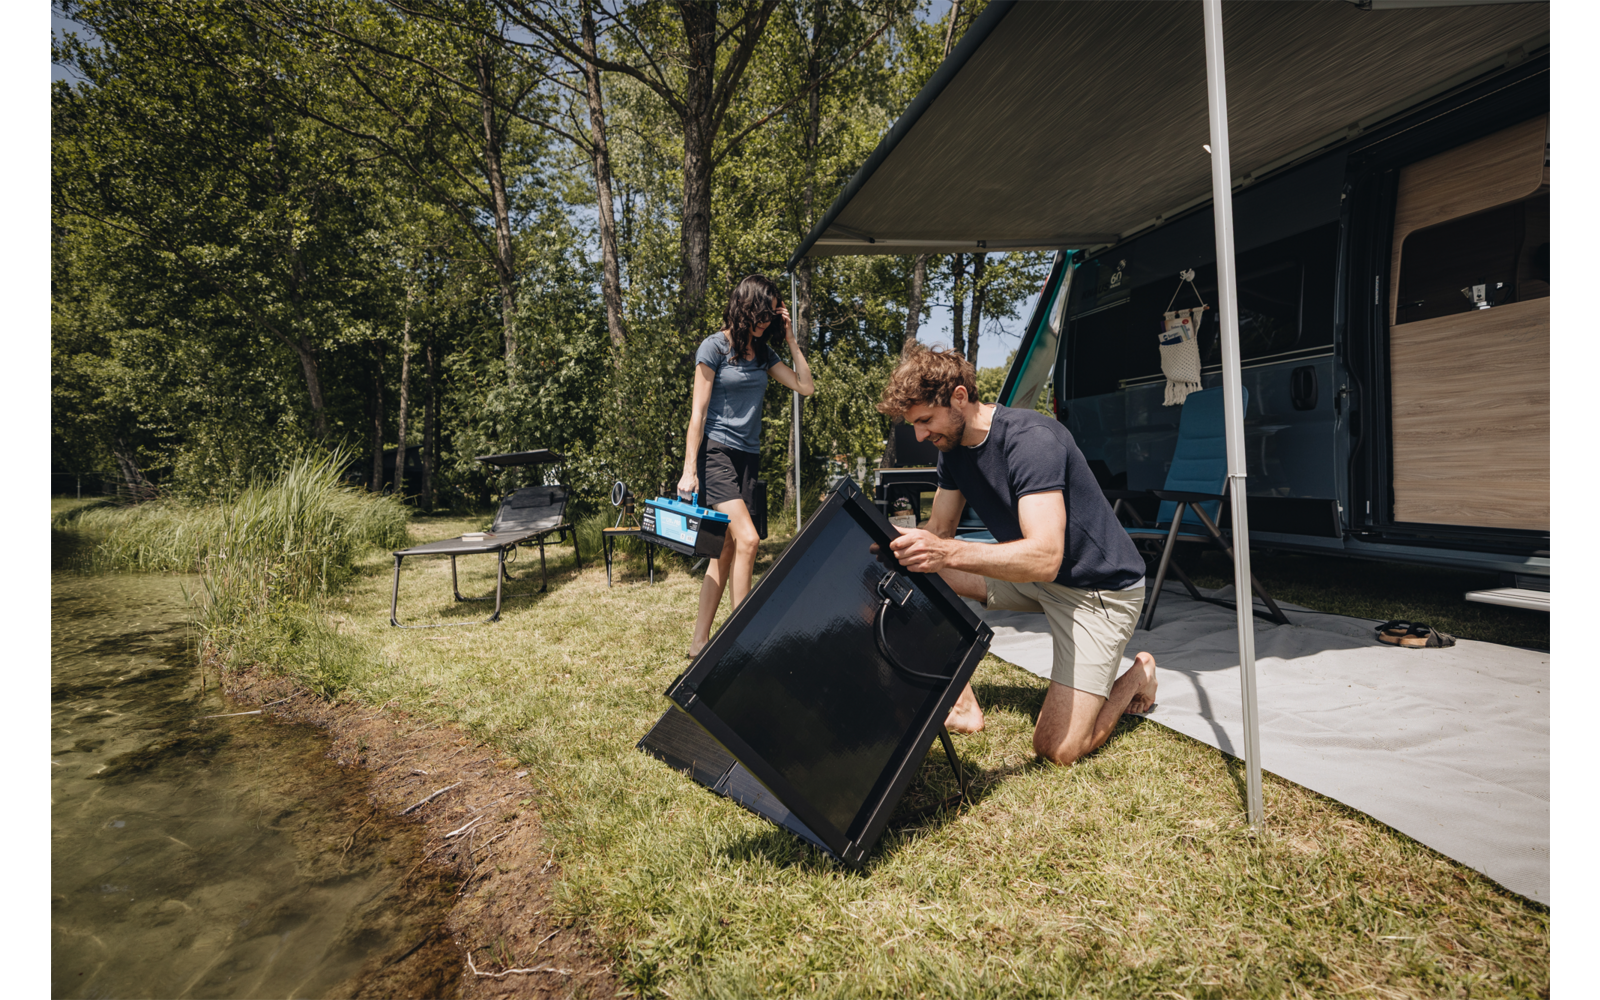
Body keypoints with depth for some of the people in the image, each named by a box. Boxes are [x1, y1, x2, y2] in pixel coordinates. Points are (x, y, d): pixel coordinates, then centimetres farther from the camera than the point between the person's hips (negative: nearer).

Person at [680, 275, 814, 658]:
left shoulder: (762, 352, 15)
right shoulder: (714, 346, -4)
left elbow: (806, 386, 11)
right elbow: (698, 413, -8)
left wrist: (790, 339, 8)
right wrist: (689, 469, -13)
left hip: (748, 455, 7)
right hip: (716, 452, -7)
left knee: (726, 552, 5)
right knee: (747, 539, -19)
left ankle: (700, 641, 12)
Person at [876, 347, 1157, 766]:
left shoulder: (1032, 440, -29)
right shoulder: (953, 447, -3)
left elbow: (1044, 558, -38)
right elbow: (940, 530, 4)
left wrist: (948, 552, -50)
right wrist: (901, 544, -17)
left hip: (1101, 588, -7)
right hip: (1031, 574, 8)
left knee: (1058, 748, -14)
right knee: (921, 571, -10)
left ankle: (1138, 675, 15)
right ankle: (964, 708, 0)